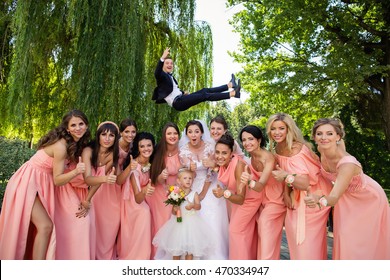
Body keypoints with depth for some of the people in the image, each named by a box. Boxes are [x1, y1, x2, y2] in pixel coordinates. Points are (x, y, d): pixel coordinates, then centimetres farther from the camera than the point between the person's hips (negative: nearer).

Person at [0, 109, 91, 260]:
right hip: (27, 182, -9)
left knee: (39, 226, 13)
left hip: (40, 183, 9)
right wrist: (76, 171, -39)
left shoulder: (75, 143, -1)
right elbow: (57, 180, -23)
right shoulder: (61, 146, -27)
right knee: (45, 226, -13)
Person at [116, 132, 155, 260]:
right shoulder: (134, 166, -29)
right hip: (132, 202, -6)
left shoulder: (151, 162, -12)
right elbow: (138, 199, -32)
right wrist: (144, 191, -51)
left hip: (144, 201, 6)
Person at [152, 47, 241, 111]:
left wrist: (183, 93, 14)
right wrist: (162, 58, -45)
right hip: (177, 102, -9)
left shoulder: (170, 76, 23)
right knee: (204, 95, -20)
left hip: (181, 99, 9)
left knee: (205, 90, -5)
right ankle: (233, 93, -26)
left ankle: (230, 85, -9)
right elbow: (156, 73, -30)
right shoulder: (161, 76, -4)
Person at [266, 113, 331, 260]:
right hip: (298, 195, 8)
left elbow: (305, 184, -30)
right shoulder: (277, 149, -3)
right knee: (293, 227, 15)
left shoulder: (297, 149, -26)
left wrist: (287, 177, -43)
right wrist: (286, 194, -2)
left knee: (309, 239, -1)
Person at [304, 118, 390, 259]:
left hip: (368, 201, -5)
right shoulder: (322, 149, -22)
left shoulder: (348, 163, -39)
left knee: (366, 243, 2)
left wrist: (320, 200, -64)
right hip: (347, 200, 5)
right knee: (344, 238, 6)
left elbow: (334, 197, -42)